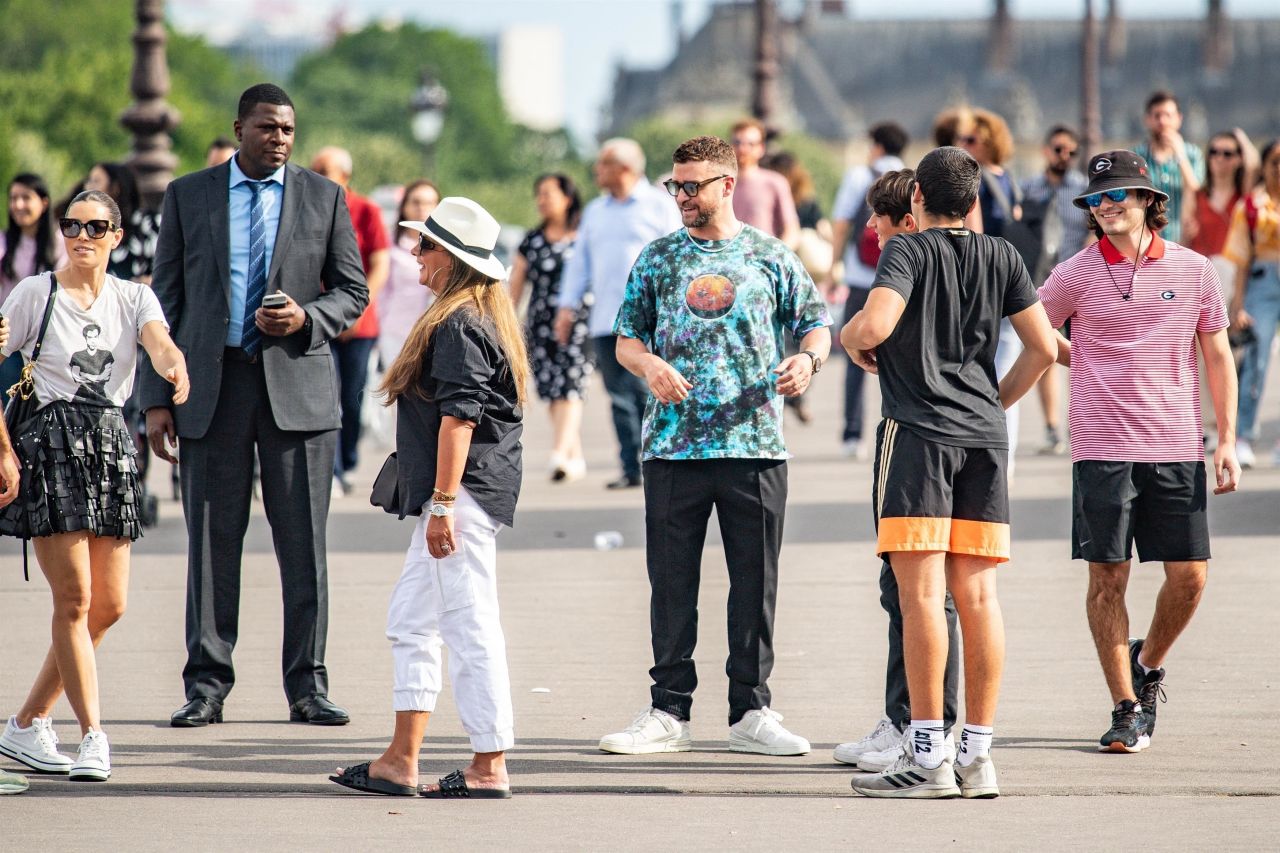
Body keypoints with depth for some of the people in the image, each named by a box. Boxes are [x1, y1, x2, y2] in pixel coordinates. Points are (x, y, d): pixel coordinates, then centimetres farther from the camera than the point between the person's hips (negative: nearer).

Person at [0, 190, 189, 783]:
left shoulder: (133, 298, 8)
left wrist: (175, 369, -36)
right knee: (75, 599, -10)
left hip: (111, 445, 4)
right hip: (52, 444, -4)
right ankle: (93, 736, -5)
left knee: (109, 605, 4)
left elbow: (159, 343, -12)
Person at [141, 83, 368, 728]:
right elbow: (165, 299, 8)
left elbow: (353, 292, 11)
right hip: (212, 385, 0)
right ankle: (206, 686, 7)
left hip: (297, 383, 0)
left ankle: (307, 686, 6)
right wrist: (156, 397, 1)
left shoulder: (324, 198, 8)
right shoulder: (187, 196, 8)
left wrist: (305, 318, -11)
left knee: (304, 543, -1)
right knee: (211, 541, 1)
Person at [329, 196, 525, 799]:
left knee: (470, 627, -7)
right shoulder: (486, 316, 17)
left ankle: (490, 767, -4)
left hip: (464, 493, -11)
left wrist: (441, 504, -22)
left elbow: (458, 417, -20)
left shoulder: (458, 325, -14)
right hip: (470, 494, 11)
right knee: (410, 619, 13)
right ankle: (400, 761, 15)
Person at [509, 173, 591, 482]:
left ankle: (559, 454, -26)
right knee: (552, 392, 1)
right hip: (541, 326, 4)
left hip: (578, 321, -4)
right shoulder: (532, 241, 14)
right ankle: (575, 458, 12)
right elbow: (516, 285, 15)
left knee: (570, 387, -16)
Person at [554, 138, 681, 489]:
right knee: (619, 397, 2)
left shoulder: (659, 206, 3)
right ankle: (631, 469, 4)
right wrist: (568, 305, 12)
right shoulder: (595, 211, 19)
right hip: (605, 321, 5)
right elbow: (579, 261, 21)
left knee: (645, 391, -13)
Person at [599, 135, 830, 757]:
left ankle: (751, 712, 10)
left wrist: (808, 358, -11)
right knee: (671, 580, 2)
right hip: (674, 443, 1)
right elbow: (626, 337, 10)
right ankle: (669, 711, 9)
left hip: (754, 443, -1)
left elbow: (815, 321, 10)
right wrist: (649, 365, -11)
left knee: (755, 581, 2)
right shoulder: (658, 258, 10)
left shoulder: (771, 257, 7)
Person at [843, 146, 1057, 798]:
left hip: (918, 431, -5)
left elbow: (875, 325, -18)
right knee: (977, 594, 4)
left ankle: (927, 756, -11)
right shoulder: (1001, 257, 12)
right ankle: (978, 756, 4)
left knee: (920, 592, -7)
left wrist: (849, 337, 4)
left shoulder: (908, 251, -2)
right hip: (984, 436, 5)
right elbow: (1043, 347, 9)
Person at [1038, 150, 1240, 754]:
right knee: (1107, 577, -3)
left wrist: (1227, 441, 5)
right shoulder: (1077, 274, 1)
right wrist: (1089, 365, 3)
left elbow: (1217, 355, 9)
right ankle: (1127, 709, 6)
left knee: (1189, 574, -1)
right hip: (1102, 448, -1)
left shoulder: (1192, 270, 5)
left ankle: (1148, 665, 26)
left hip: (1177, 449, 1)